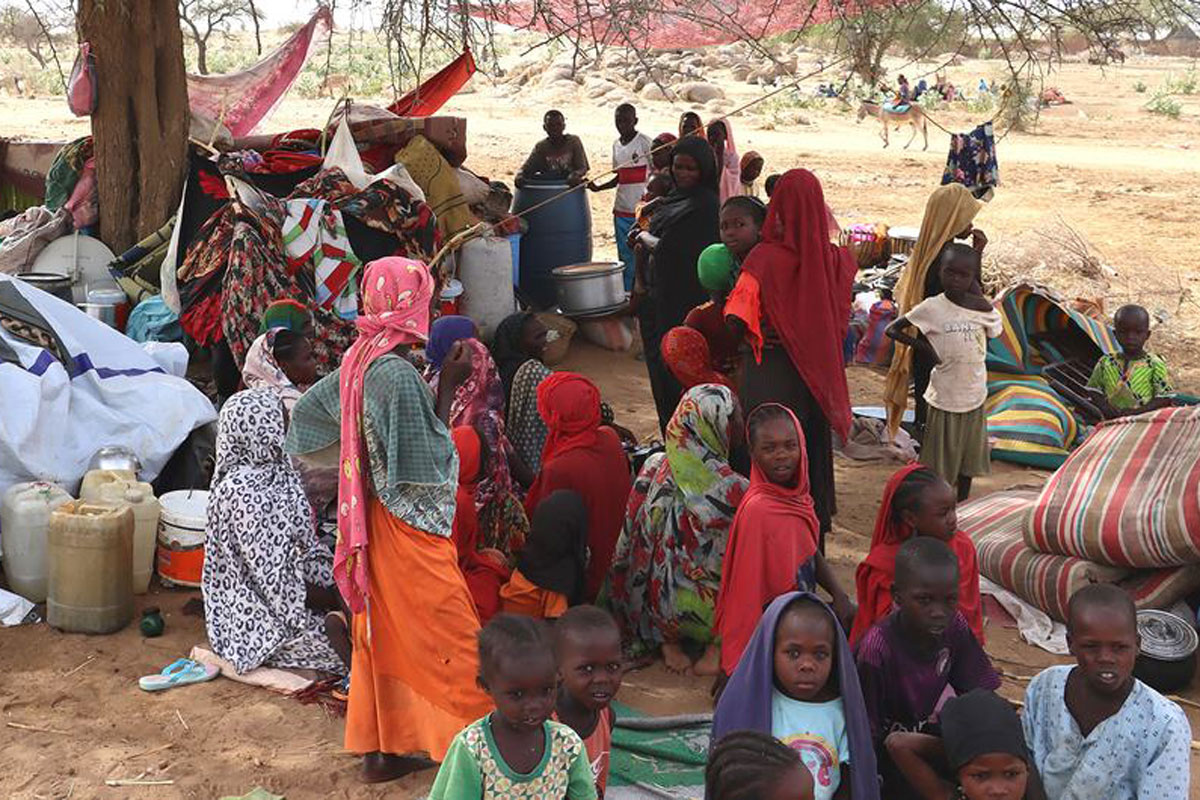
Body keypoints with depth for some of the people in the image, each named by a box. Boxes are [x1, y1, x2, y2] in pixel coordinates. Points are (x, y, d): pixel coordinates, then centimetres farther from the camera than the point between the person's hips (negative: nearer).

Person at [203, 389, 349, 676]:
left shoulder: (277, 468, 4)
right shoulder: (242, 493, -24)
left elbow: (307, 544, 8)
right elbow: (275, 579, -23)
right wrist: (338, 601, -18)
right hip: (255, 617, -8)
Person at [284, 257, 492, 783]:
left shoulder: (357, 361, 2)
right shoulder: (399, 375, -24)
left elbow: (307, 408, 15)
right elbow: (427, 463, -21)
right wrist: (447, 388, -18)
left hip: (372, 520, 9)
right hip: (411, 528, -9)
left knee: (382, 631, 16)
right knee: (444, 636, 1)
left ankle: (379, 748, 26)